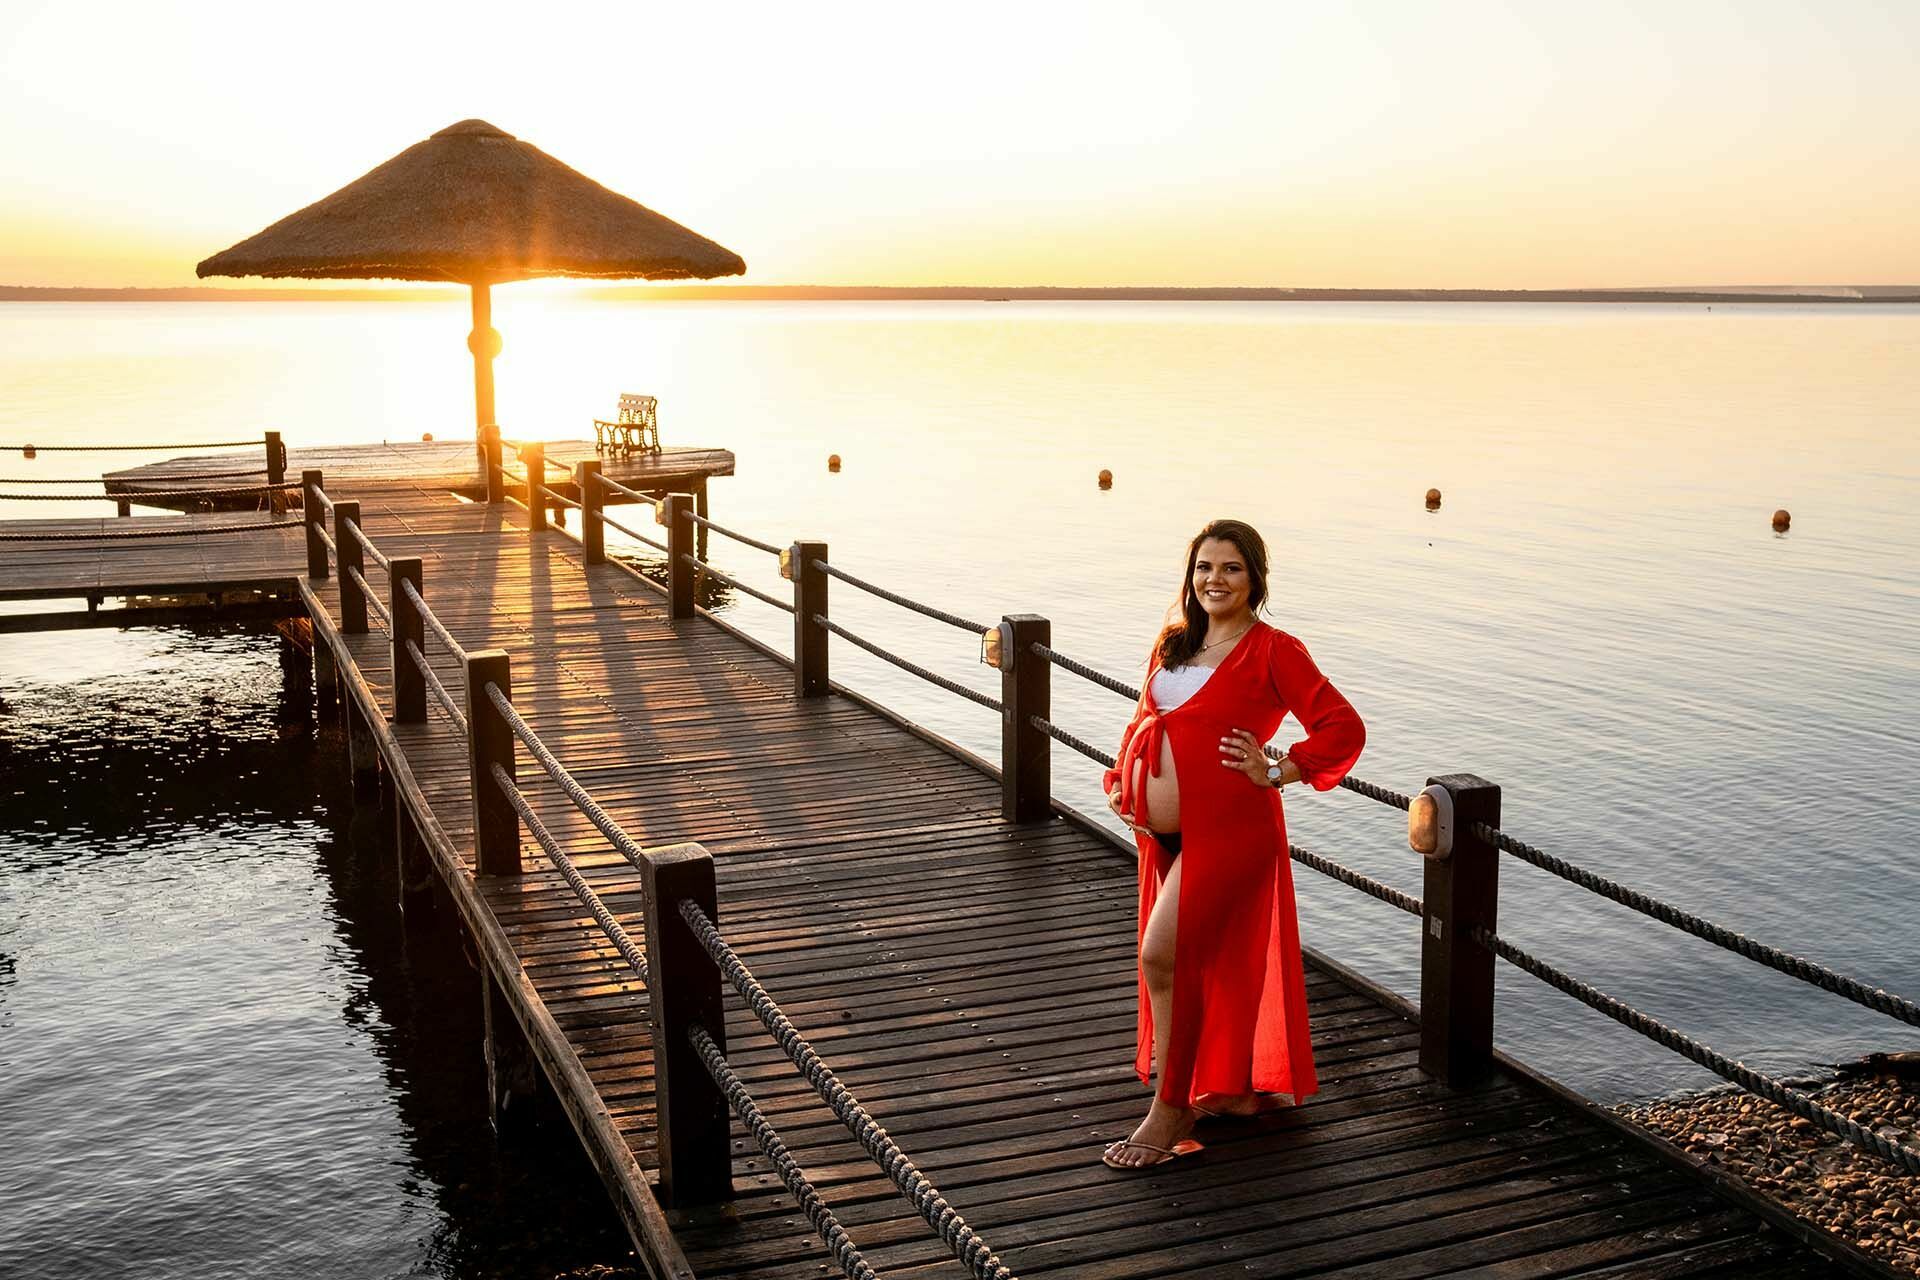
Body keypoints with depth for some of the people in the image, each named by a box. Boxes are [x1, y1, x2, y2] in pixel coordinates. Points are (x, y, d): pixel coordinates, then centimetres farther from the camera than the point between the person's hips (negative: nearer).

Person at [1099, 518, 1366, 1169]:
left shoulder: (1272, 651, -7)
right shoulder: (1173, 643, 13)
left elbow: (1343, 728, -10)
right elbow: (1145, 718, 25)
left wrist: (1274, 773, -13)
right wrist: (1122, 778, 10)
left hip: (1224, 829, -7)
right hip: (1164, 832, 7)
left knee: (1163, 956, -13)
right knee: (1209, 960, 16)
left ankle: (1172, 1110, 1)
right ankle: (1239, 1087, 33)